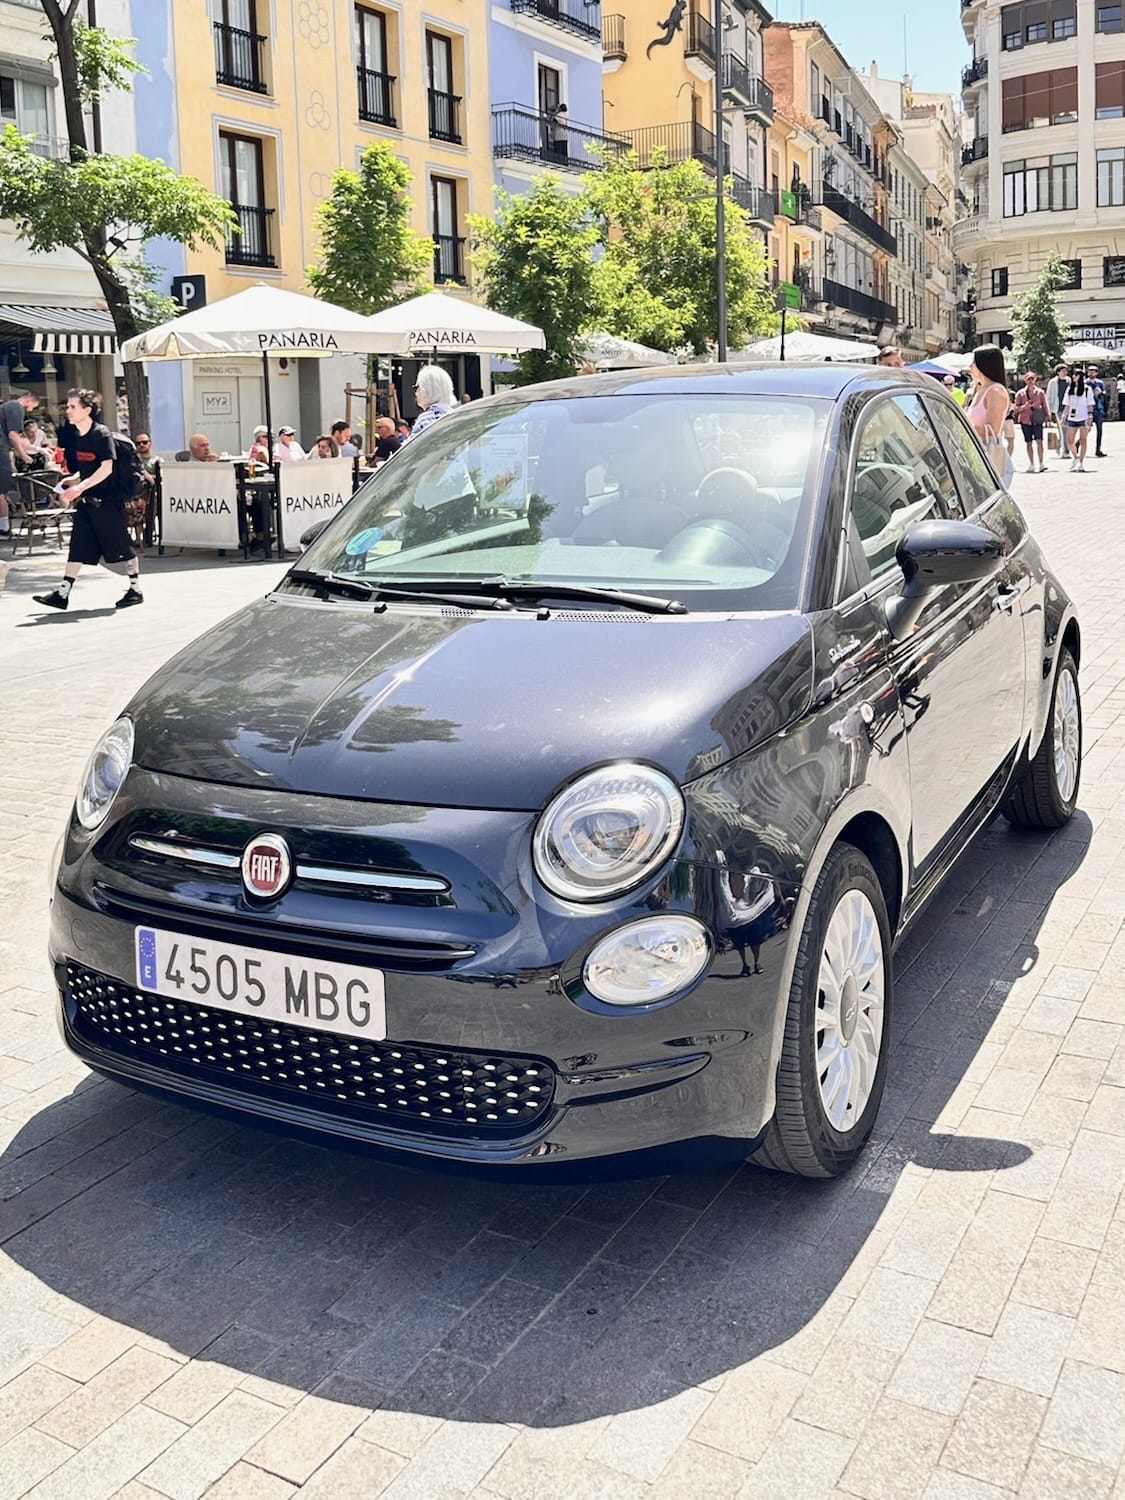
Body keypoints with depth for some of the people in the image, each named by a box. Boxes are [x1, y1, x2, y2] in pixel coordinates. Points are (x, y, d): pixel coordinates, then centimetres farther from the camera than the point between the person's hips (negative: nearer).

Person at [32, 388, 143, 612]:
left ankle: (136, 590, 15)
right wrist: (71, 480, 5)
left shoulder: (101, 434, -13)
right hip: (87, 501, 8)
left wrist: (80, 487, -27)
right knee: (78, 546, 5)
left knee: (122, 547, 2)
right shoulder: (76, 436, 10)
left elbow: (107, 468, -22)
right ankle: (62, 593, 3)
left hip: (107, 500, -7)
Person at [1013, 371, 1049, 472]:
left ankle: (1041, 463, -14)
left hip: (1037, 421, -1)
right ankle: (1031, 465, 14)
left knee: (1039, 441, -13)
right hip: (1025, 421, 1)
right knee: (1029, 443, 6)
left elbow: (1044, 405, 11)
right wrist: (1024, 407, -13)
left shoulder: (1040, 392, 5)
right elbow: (1016, 408, 5)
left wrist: (1046, 416, 5)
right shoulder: (1020, 393, 5)